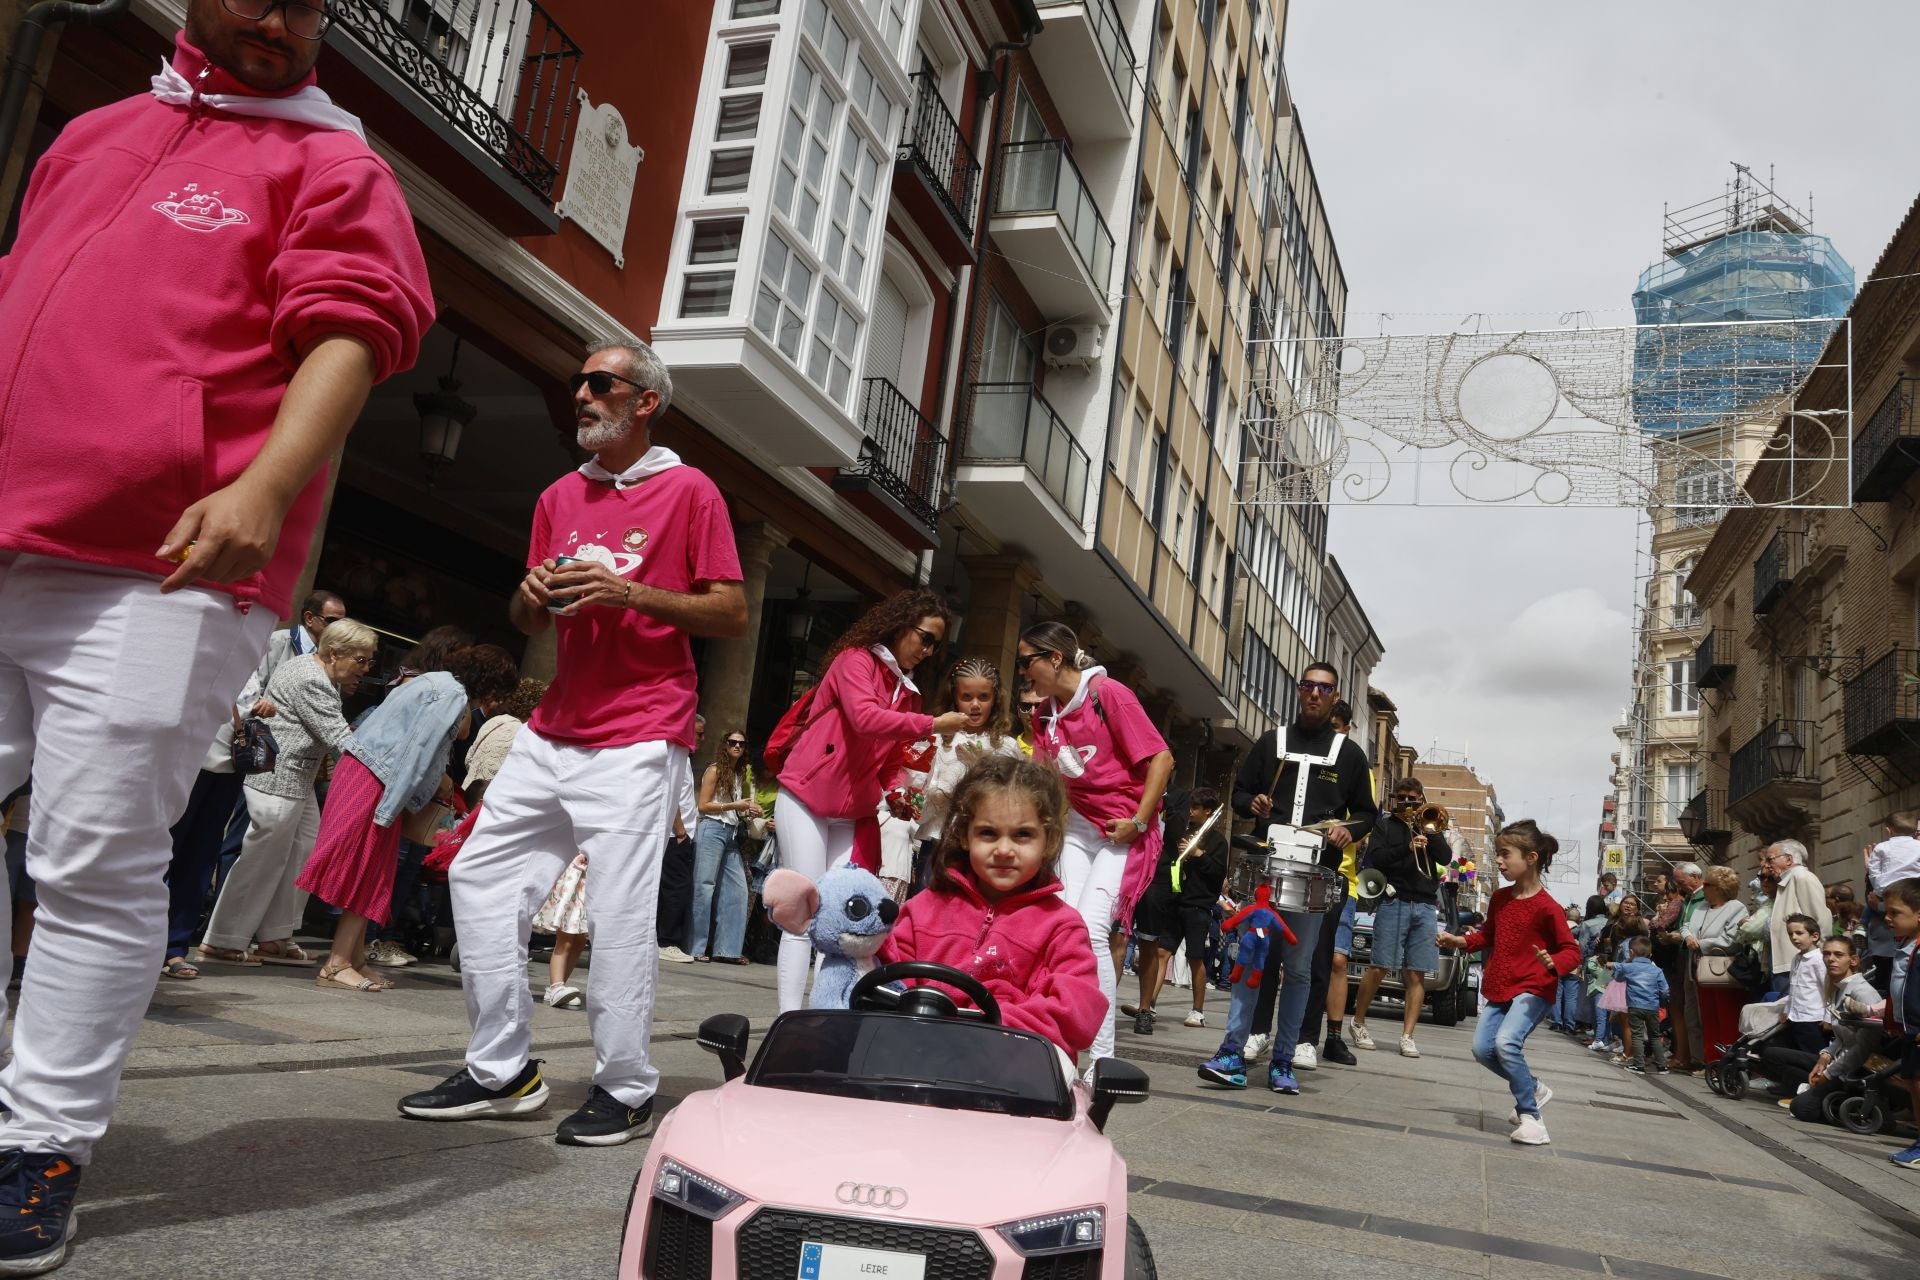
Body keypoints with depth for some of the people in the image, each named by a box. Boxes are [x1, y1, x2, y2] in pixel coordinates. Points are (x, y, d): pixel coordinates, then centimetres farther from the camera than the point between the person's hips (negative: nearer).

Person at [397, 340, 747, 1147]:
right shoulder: (560, 497, 17)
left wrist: (629, 593, -16)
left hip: (638, 740, -7)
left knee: (620, 912, -8)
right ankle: (502, 1070, 16)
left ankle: (625, 1090, 6)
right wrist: (535, 595, -2)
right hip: (552, 732, 7)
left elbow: (733, 615, -6)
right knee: (480, 876, 6)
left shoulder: (689, 491, -1)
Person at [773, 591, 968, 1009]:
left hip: (853, 814, 6)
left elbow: (891, 762, 11)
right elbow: (865, 718, -25)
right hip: (806, 799, -6)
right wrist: (933, 724, -25)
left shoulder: (907, 691, 14)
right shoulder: (856, 660, -7)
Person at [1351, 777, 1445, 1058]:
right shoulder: (1384, 825, 12)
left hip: (1426, 906, 3)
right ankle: (1359, 1023, 9)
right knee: (1379, 968, -6)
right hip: (1394, 902, -3)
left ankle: (1407, 1036, 0)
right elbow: (1377, 858, -4)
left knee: (1417, 974, -2)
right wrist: (1408, 848, -17)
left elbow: (1444, 858, 6)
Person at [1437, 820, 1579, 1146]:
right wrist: (1459, 941, 7)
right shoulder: (1500, 897, 7)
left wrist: (1553, 963, -32)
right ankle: (1533, 1090, 25)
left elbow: (1571, 951, -12)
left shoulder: (1547, 907, -15)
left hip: (1532, 989, -8)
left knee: (1506, 1041, -26)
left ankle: (1530, 1117, -12)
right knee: (1482, 1048, 3)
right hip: (1499, 988, 8)